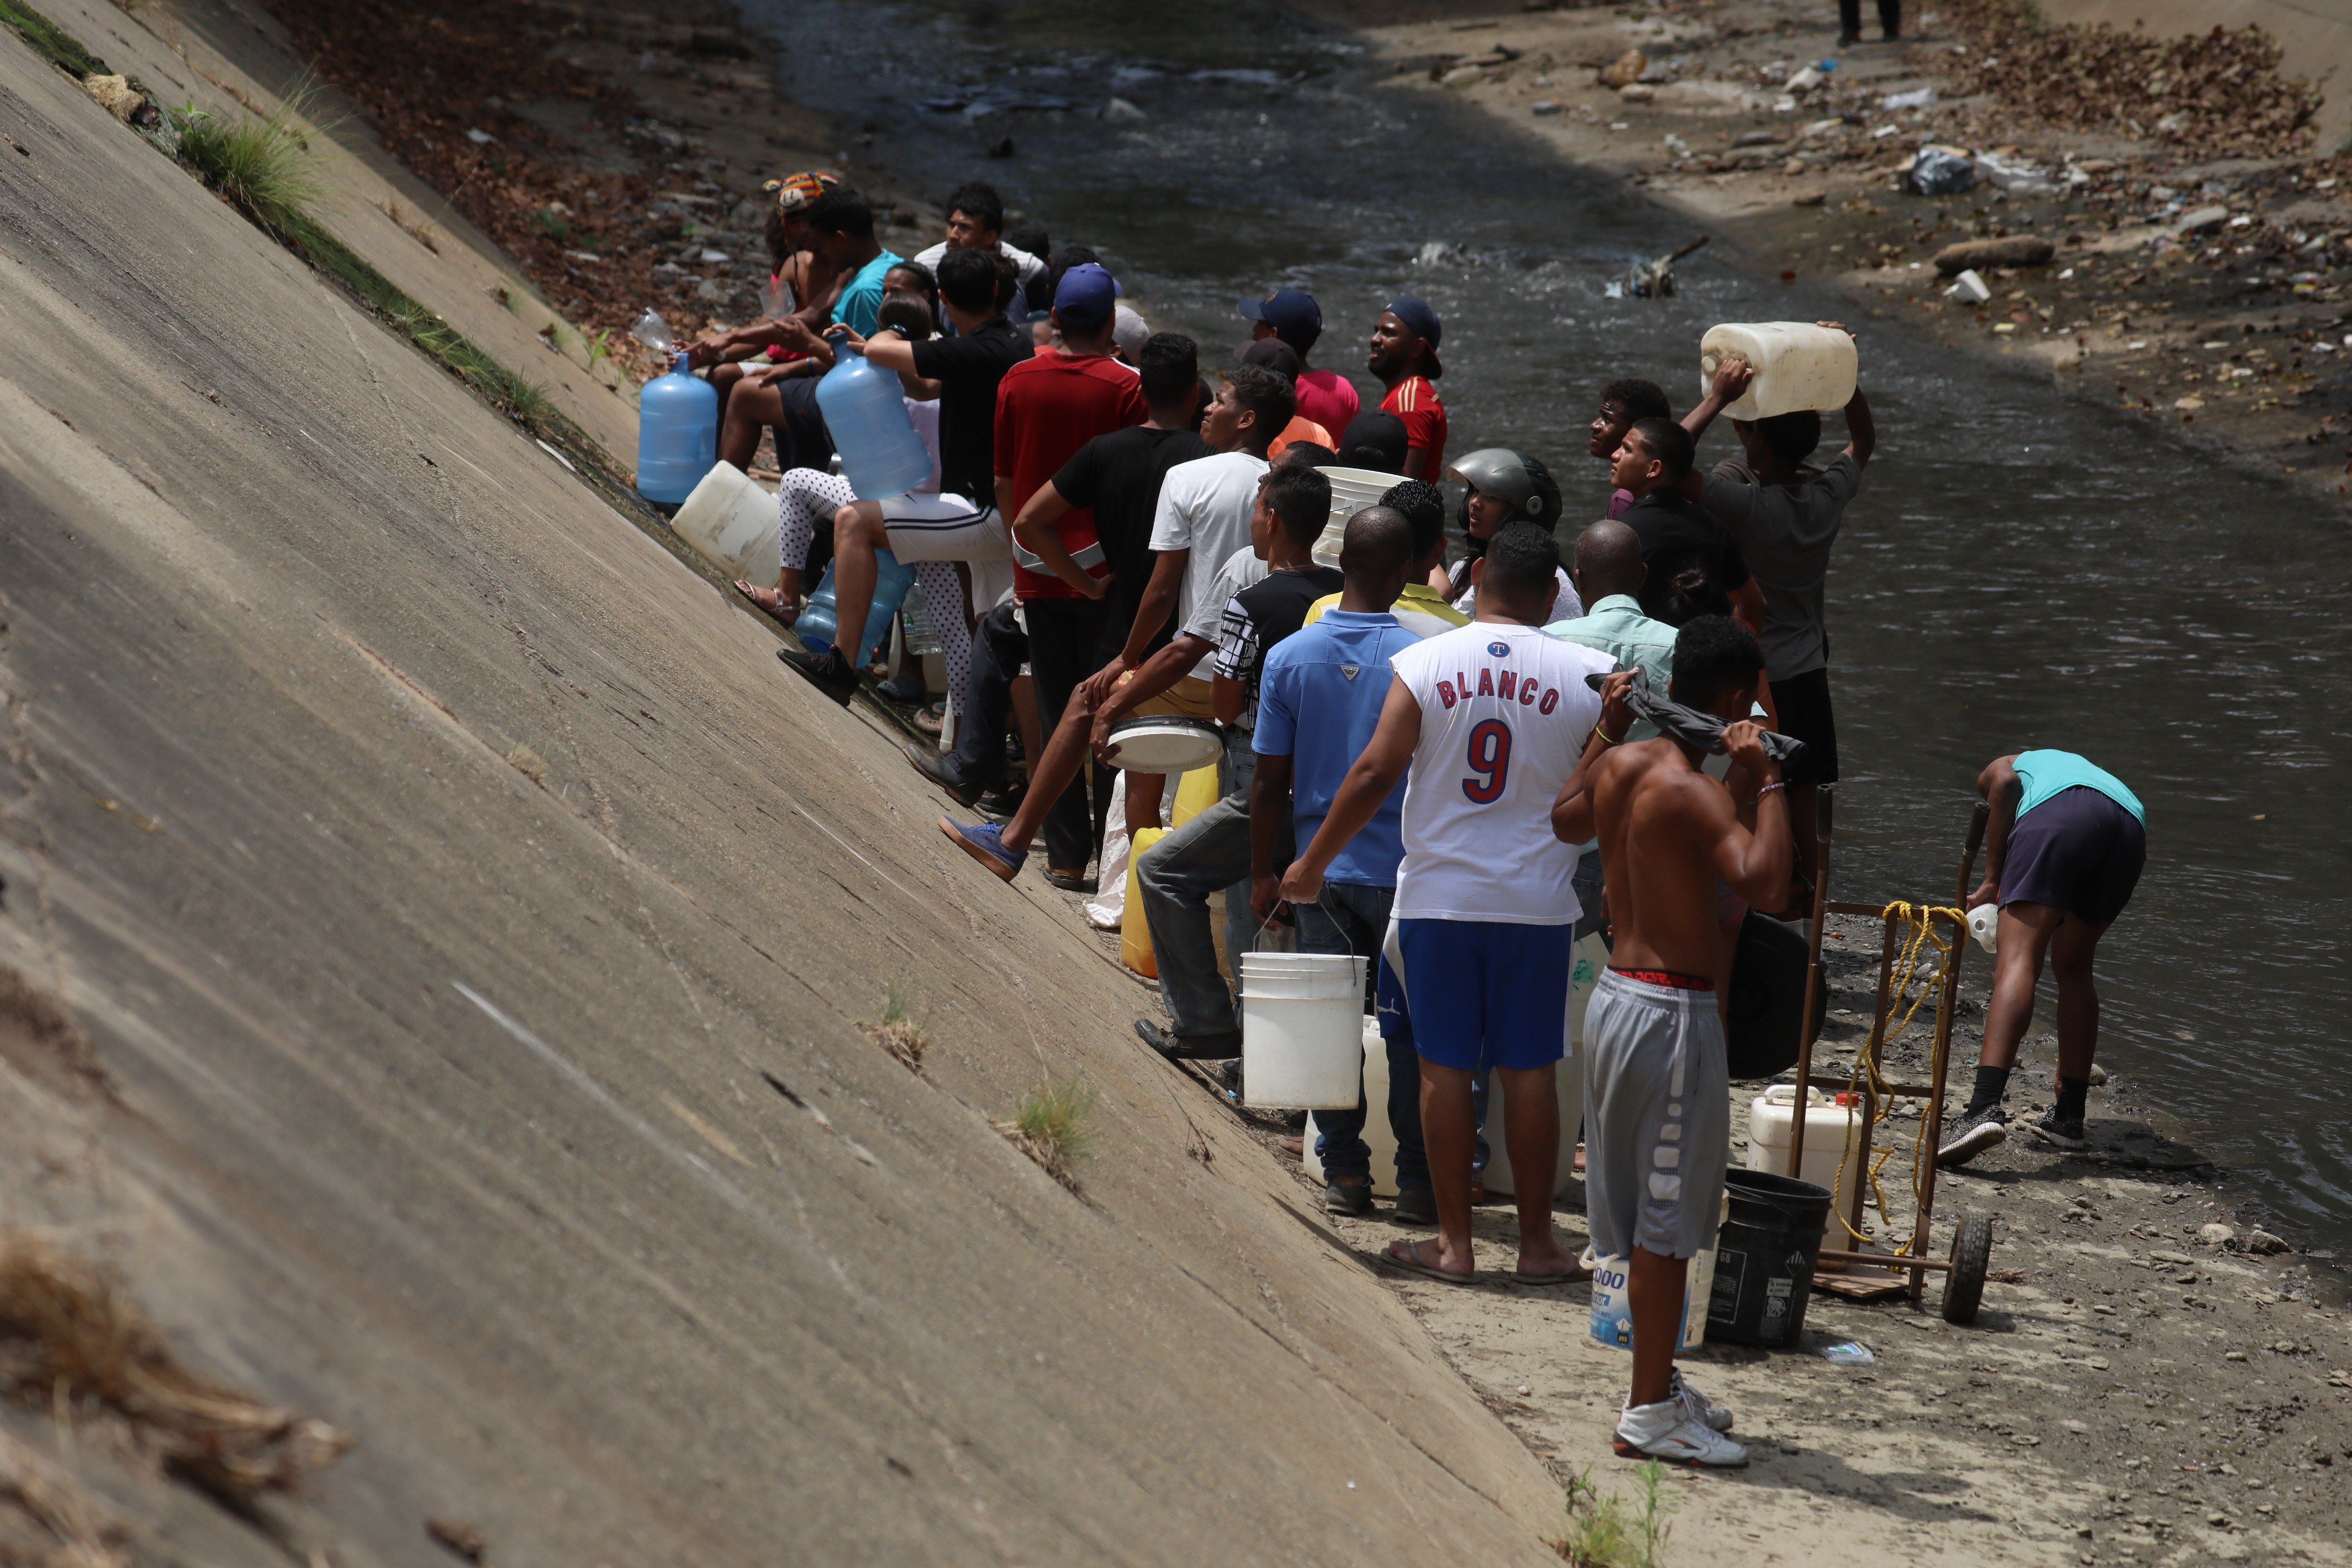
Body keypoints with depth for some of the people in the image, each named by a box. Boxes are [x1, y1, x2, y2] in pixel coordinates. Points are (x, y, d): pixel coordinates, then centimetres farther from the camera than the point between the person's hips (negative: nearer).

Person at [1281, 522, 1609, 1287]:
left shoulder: (1423, 663, -6)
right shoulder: (1587, 674, -5)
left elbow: (1376, 772, -8)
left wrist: (1311, 864, 2)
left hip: (1439, 899, 0)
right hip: (1538, 901, 0)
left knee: (1445, 1066, 7)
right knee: (1529, 1067, 8)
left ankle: (1453, 1242, 10)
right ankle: (1537, 1243, 13)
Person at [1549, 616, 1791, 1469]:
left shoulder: (1621, 762, 6)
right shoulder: (1694, 792, -19)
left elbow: (1568, 820, 29)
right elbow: (1762, 878, -35)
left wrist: (1605, 729, 31)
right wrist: (1763, 782, -27)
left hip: (1617, 995, 9)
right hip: (1672, 1013, -9)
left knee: (1645, 1214, 18)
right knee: (1667, 1222, -2)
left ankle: (1657, 1384, 29)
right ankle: (1651, 1412, 1)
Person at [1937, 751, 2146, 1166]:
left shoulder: (2000, 769, 34)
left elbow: (2005, 784, 6)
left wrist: (1992, 881, 7)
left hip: (2057, 811, -5)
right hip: (2131, 825, 5)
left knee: (2017, 961, -15)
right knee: (2074, 969, 24)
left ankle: (1985, 1107, -33)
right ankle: (2069, 1116, 25)